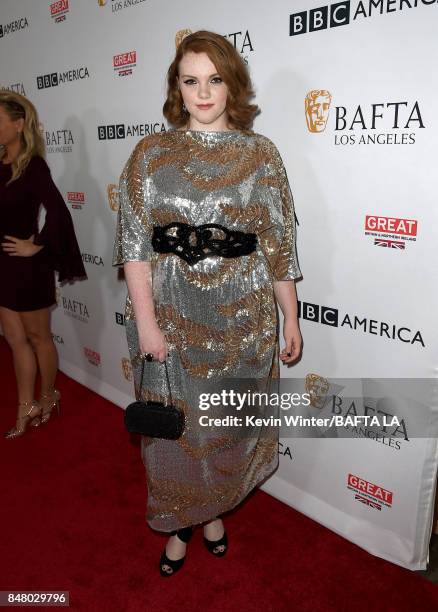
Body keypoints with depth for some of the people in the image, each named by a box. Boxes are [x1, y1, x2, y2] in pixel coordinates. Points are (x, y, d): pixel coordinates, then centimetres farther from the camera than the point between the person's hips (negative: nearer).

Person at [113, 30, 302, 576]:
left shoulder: (261, 154, 2)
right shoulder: (151, 153, 1)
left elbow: (279, 244, 2)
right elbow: (134, 243, -3)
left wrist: (291, 319, 3)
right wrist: (145, 322, -10)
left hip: (243, 316, 1)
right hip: (173, 315, 0)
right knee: (176, 424, 12)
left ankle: (214, 508, 43)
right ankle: (180, 521, 38)